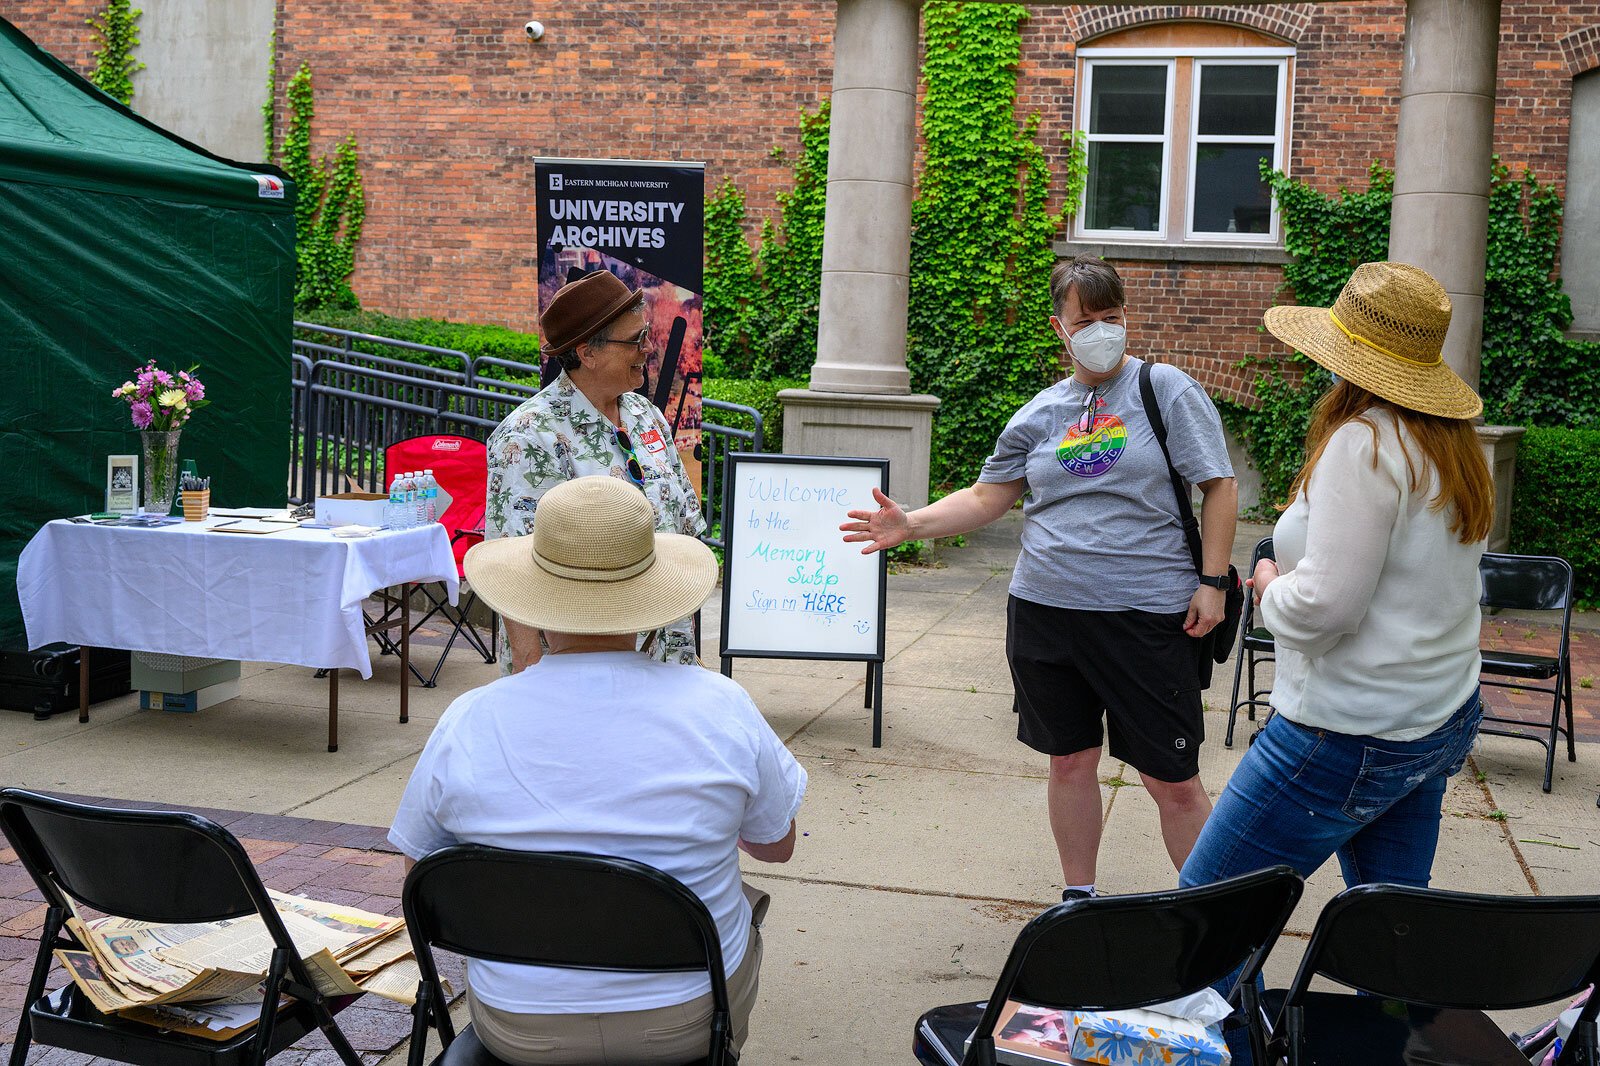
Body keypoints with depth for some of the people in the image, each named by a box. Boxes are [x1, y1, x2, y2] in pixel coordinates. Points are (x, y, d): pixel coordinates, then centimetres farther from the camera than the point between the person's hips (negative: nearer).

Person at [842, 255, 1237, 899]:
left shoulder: (1166, 390, -2)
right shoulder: (1039, 414, 10)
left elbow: (1219, 487, -1)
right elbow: (987, 497, 11)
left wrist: (1213, 581, -8)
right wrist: (911, 525, -3)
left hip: (1148, 614, -4)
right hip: (1045, 608, 4)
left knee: (1173, 779, 1)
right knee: (1070, 761, 14)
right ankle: (1077, 898, 31)